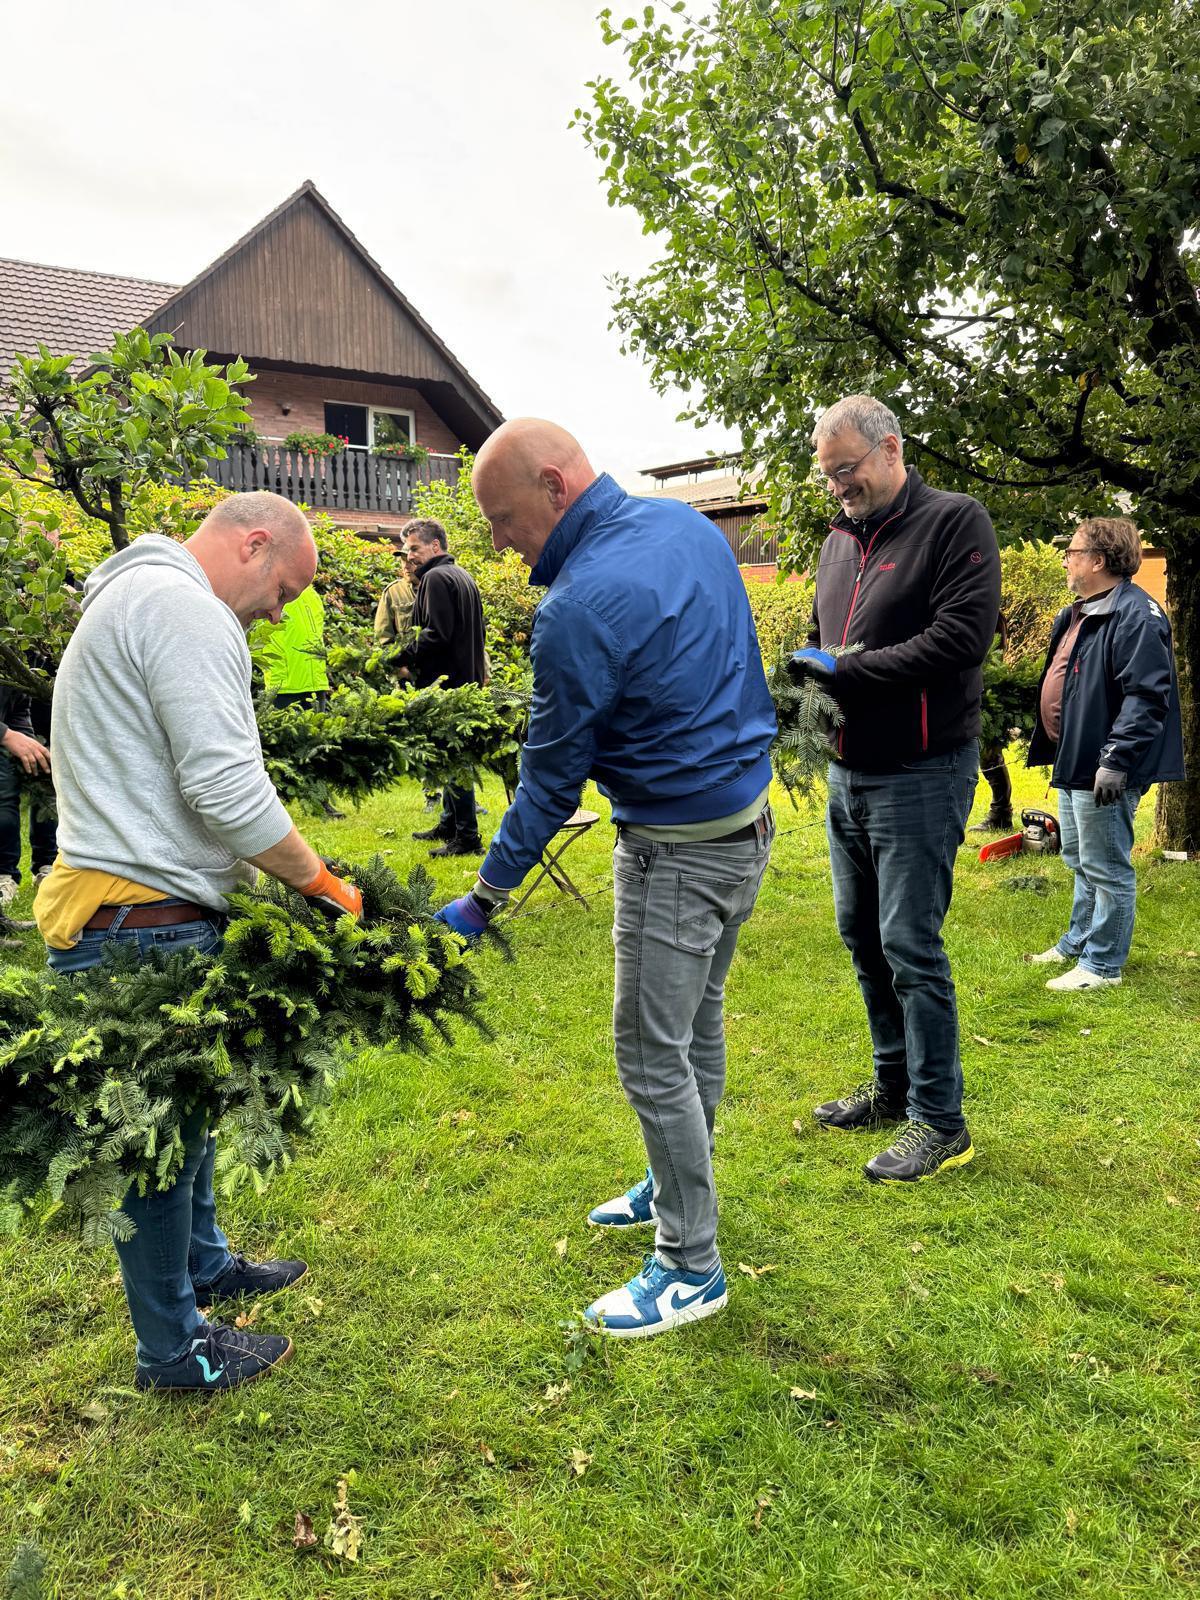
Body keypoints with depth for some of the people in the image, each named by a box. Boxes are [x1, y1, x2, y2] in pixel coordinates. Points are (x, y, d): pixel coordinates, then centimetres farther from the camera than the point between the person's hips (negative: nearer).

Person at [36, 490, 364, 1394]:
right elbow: (229, 790, -24)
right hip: (141, 925, -11)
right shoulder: (183, 607, -17)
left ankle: (202, 1266, 42)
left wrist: (249, 879, 17)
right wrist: (329, 889, -13)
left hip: (136, 916, 11)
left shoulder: (131, 595, 19)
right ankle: (175, 1348, 19)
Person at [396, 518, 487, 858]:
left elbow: (435, 635, -23)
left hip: (445, 683, -10)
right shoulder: (463, 577, 18)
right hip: (466, 678, 10)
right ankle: (450, 824, 28)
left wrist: (404, 660, -15)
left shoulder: (436, 578, -13)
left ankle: (467, 837, -3)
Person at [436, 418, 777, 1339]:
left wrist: (483, 902, -6)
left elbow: (552, 781, -17)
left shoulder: (580, 608, -23)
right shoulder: (689, 525, 3)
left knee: (652, 1056, 1)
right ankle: (678, 1187, 41)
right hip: (749, 816, 10)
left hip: (680, 849, -10)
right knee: (697, 1021, 22)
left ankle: (691, 1268, 15)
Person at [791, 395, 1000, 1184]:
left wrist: (845, 670, -19)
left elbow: (961, 639, -20)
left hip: (921, 773, -8)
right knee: (863, 935, 15)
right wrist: (805, 677, 0)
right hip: (849, 771, 8)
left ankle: (939, 1119, 8)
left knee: (911, 945, -5)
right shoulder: (840, 539, 14)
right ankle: (894, 1084, 30)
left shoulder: (955, 522, -9)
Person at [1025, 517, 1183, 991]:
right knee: (1081, 863, 22)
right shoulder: (1077, 615, 13)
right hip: (1073, 762, 11)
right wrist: (1052, 746, 22)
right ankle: (1077, 944, 36)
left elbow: (1147, 696, -25)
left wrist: (1116, 760, -29)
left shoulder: (1135, 616, -19)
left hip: (1105, 771, -11)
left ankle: (1102, 965, 10)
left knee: (1106, 869, 0)